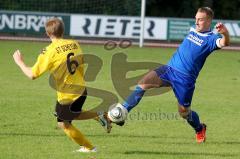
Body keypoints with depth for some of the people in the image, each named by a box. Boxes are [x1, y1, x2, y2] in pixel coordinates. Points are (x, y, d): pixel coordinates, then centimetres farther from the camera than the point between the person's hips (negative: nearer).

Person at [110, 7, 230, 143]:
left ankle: (200, 129, 40)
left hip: (185, 79, -5)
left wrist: (225, 33, -54)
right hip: (169, 69, 5)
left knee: (184, 112, 8)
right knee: (144, 83, -17)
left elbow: (223, 43, -36)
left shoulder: (211, 38, -11)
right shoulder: (193, 30, 11)